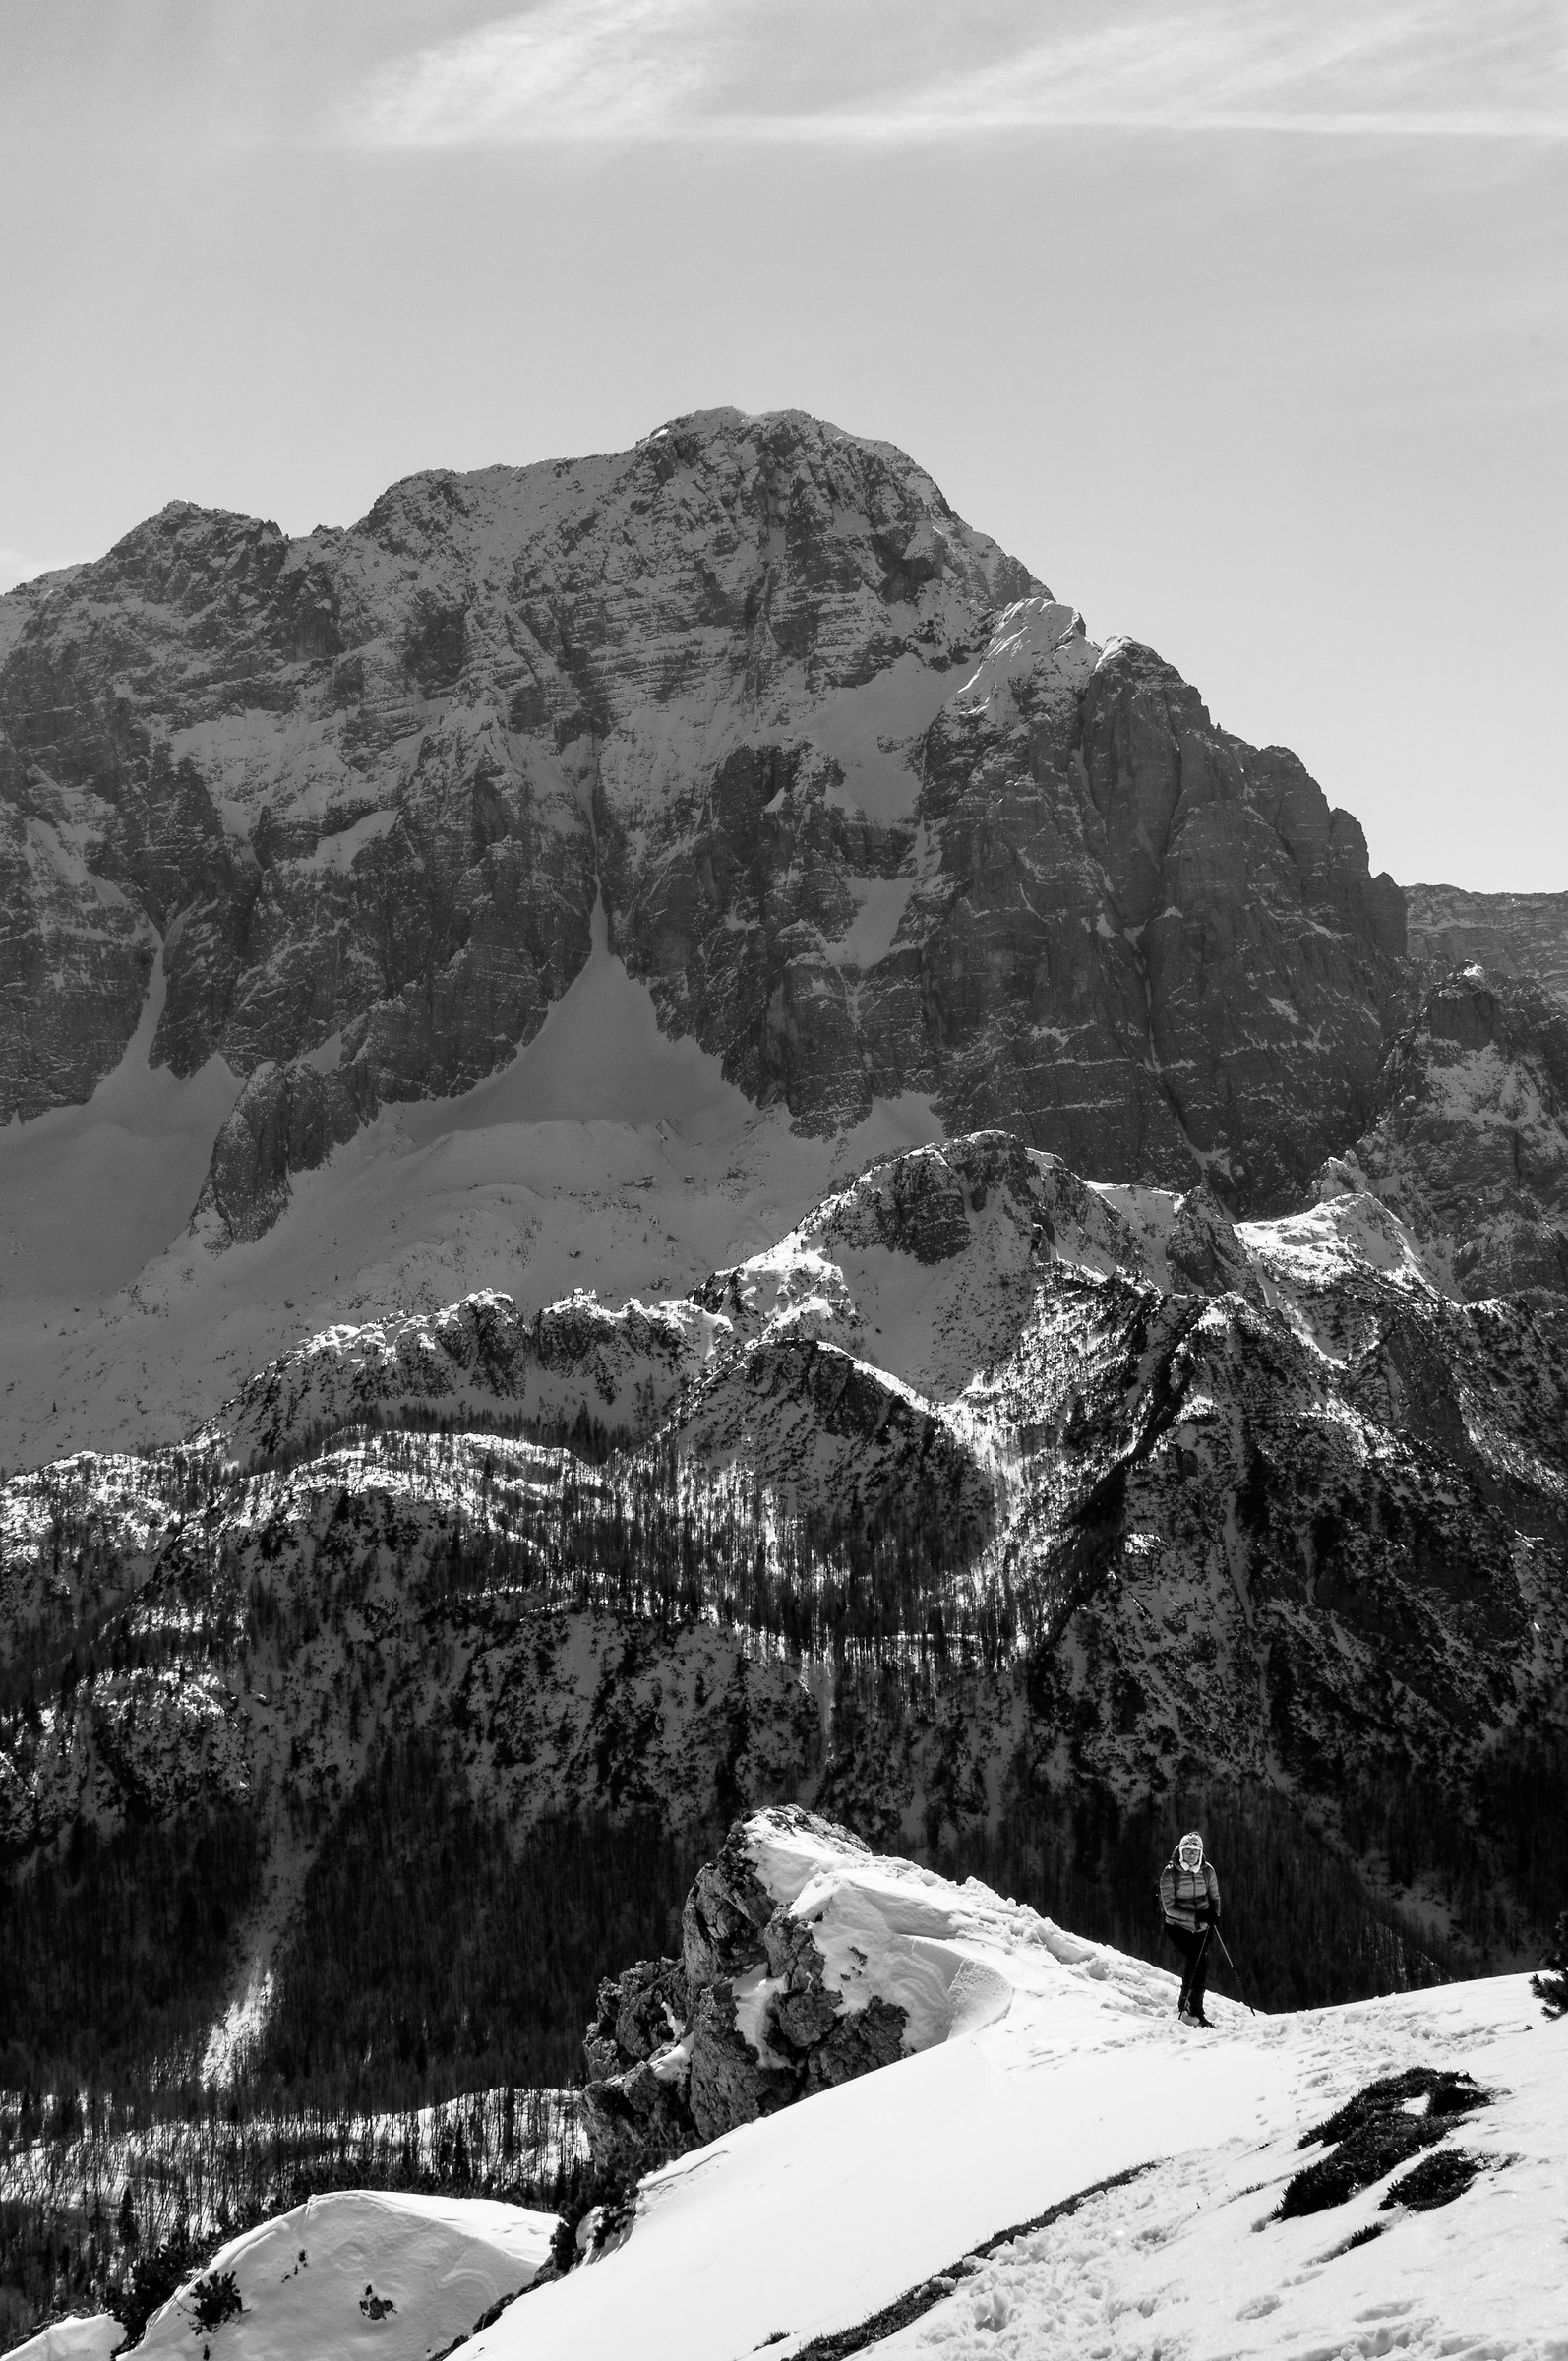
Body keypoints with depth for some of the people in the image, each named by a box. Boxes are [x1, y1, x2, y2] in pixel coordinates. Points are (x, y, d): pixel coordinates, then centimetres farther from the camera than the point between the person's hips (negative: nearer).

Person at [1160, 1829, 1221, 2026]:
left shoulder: (1207, 1870, -4)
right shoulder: (1170, 1873, -15)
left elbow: (1214, 1897, 7)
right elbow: (1169, 1907, -17)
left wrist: (1214, 1914, -15)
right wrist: (1195, 1916, -27)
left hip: (1202, 1927, 4)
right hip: (1178, 1926, -4)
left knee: (1201, 1965, 1)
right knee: (1193, 1959, -21)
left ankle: (1196, 2010, 18)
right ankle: (1185, 2005, -11)